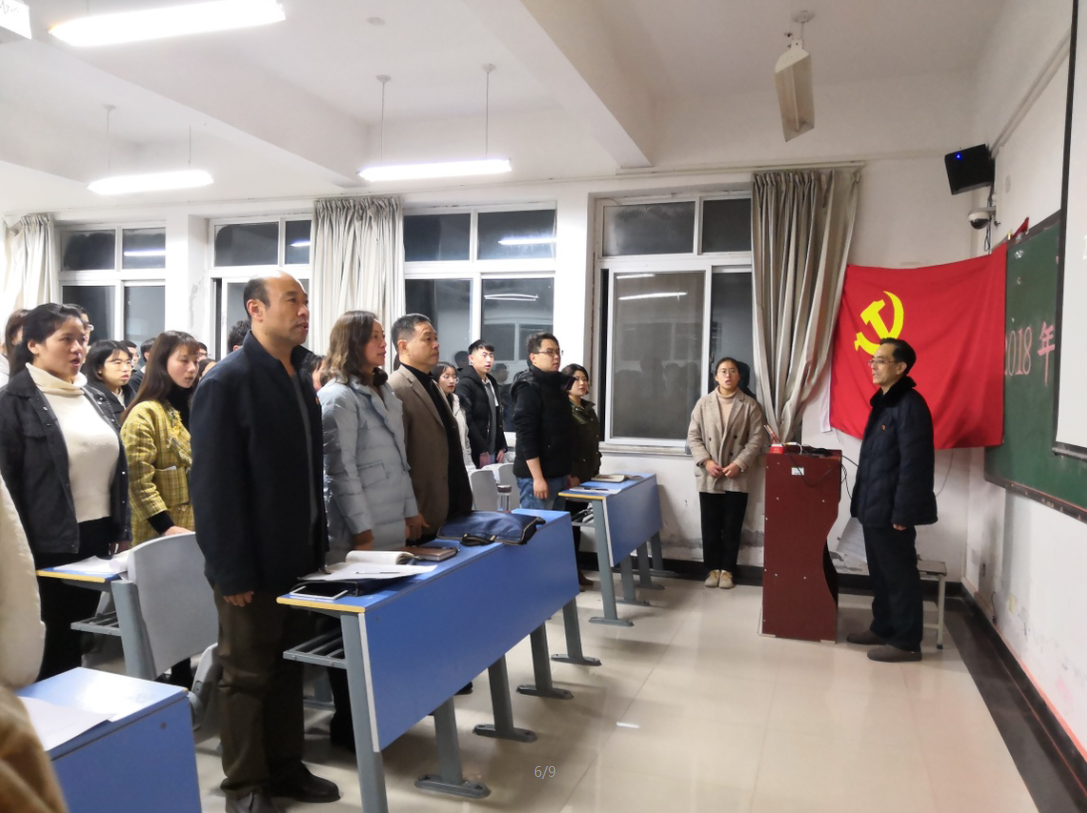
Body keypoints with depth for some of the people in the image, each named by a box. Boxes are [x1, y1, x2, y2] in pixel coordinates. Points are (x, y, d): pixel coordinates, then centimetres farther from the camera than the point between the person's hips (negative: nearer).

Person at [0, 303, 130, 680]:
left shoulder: (94, 397, 12)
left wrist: (122, 531, 12)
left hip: (97, 536, 6)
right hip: (49, 544, -6)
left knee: (82, 640, 15)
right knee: (50, 643, 6)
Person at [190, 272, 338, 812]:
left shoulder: (300, 379, 10)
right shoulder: (227, 382, -14)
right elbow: (214, 484, -18)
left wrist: (318, 544, 11)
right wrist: (231, 570, -18)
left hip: (297, 556, 7)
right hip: (252, 564, -7)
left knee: (289, 667, 17)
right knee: (247, 675, 8)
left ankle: (285, 766, 32)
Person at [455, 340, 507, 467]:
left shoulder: (492, 383, 16)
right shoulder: (465, 384, -9)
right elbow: (467, 421, -17)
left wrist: (501, 447, 12)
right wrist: (481, 450, -18)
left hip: (493, 450, 7)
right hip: (476, 453, -7)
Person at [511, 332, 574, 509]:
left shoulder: (557, 384, 14)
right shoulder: (528, 388, -12)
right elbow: (526, 436, -19)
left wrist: (566, 472, 17)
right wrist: (538, 478, -23)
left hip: (557, 474, 9)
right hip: (537, 476, -8)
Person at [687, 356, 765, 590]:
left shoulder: (750, 405, 0)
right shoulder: (703, 403, 3)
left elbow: (756, 439, -3)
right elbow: (693, 436, 2)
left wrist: (739, 464, -14)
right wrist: (706, 461, -12)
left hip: (737, 478, -1)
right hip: (708, 477, 1)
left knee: (732, 527, 6)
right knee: (710, 527, 7)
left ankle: (727, 569, 19)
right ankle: (713, 568, 21)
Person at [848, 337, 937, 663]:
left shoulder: (910, 405, -15)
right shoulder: (883, 402, 15)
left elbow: (913, 464, -20)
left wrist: (902, 512, -21)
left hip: (892, 509, -9)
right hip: (874, 506, 9)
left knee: (900, 574, 1)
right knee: (880, 572, 17)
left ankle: (907, 641, 10)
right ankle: (883, 628, 28)